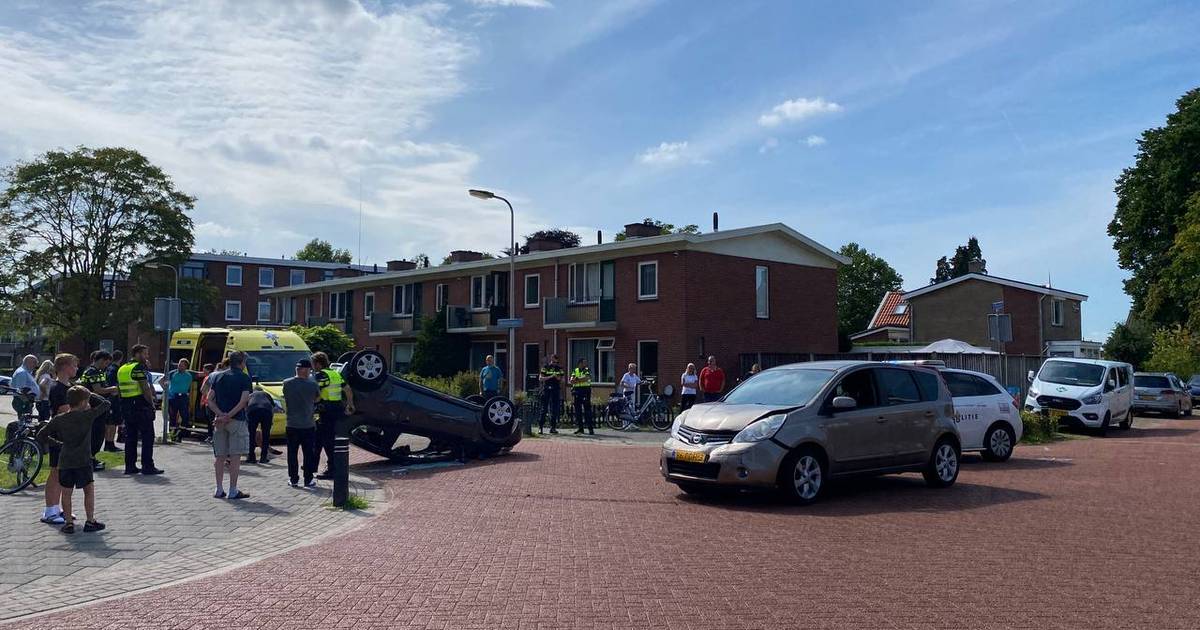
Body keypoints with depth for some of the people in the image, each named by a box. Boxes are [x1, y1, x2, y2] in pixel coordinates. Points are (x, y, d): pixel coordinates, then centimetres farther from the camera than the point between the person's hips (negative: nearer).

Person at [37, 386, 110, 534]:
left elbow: (41, 434, 9)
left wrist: (56, 443, 18)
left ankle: (69, 522, 14)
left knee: (66, 492, 12)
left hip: (64, 461, 3)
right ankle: (90, 521, 9)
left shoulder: (59, 419, 4)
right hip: (83, 461, -3)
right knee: (89, 490, 8)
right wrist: (91, 395, 12)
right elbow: (106, 404, 5)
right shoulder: (88, 415, -6)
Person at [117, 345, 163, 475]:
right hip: (141, 406, -8)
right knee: (148, 436, -4)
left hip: (126, 407, 8)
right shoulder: (139, 367, -11)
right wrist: (152, 403, -8)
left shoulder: (122, 369, 15)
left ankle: (130, 466, 13)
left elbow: (118, 390, 18)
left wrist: (125, 403, 21)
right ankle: (147, 466, -5)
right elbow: (145, 388, -17)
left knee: (130, 437, 12)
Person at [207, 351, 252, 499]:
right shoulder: (245, 378, -5)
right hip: (237, 421, -5)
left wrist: (221, 415, -7)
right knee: (235, 456, 0)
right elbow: (243, 401, -17)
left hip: (219, 420, 5)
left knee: (219, 456, 10)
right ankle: (233, 491, 1)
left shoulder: (218, 376, 11)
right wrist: (228, 416, -15)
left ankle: (219, 489, 14)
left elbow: (210, 400, 3)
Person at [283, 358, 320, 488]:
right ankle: (308, 480, 9)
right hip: (308, 424, -2)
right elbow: (317, 399, 4)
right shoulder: (312, 384, -11)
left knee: (292, 453, 11)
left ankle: (293, 479, 14)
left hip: (292, 424, 2)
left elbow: (285, 400, 8)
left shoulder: (287, 384, -4)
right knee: (309, 454, 7)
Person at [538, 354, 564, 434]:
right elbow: (540, 378, -4)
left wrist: (558, 378, -9)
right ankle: (540, 426, 0)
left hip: (556, 390, 3)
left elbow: (562, 379, 13)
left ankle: (553, 427, 8)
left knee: (555, 409, 2)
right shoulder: (545, 367, 2)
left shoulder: (559, 368, 11)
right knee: (544, 408, -4)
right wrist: (550, 377, -15)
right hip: (546, 389, -3)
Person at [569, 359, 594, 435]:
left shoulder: (587, 370, 4)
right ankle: (579, 428, 13)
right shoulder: (575, 371, 12)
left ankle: (591, 428, -7)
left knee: (587, 410, -7)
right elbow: (571, 381, 2)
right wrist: (581, 380, -12)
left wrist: (577, 380, -8)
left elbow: (587, 378, -15)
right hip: (576, 391, 3)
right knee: (577, 411, 5)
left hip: (585, 391, -3)